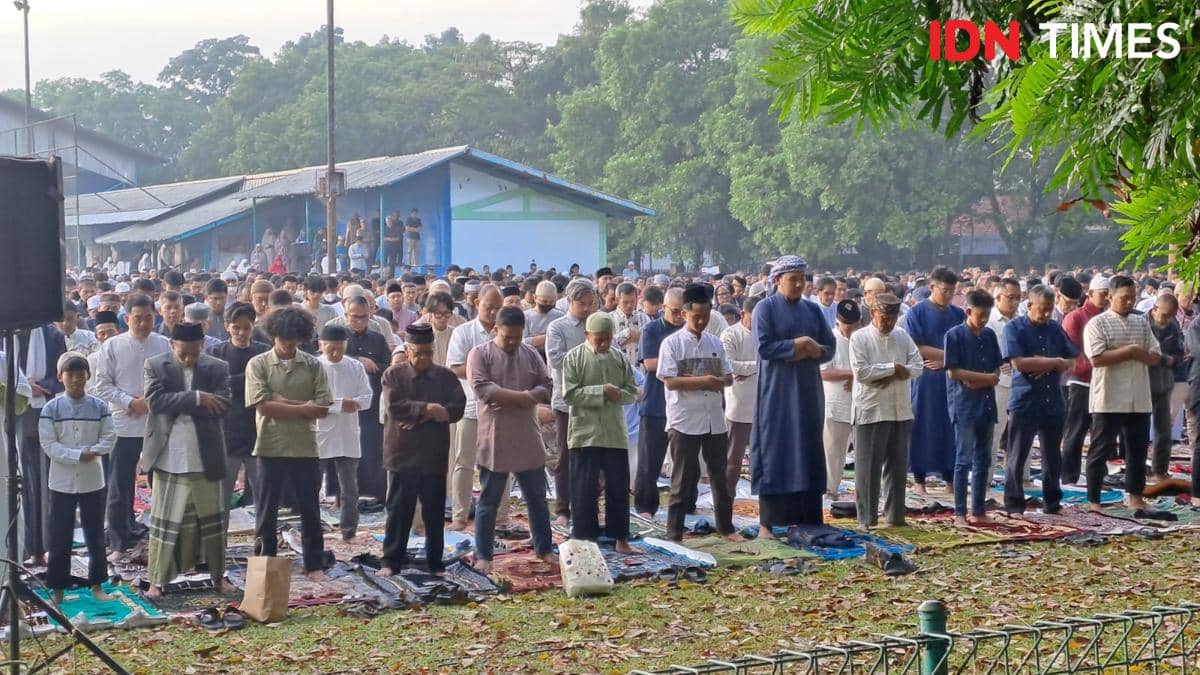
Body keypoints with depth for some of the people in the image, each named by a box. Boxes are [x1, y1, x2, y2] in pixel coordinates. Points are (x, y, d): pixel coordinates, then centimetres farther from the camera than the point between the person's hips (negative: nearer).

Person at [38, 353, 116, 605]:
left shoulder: (99, 407, -2)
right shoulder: (51, 409, -6)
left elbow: (109, 438, -2)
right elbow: (49, 445, -10)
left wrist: (93, 451, -20)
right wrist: (78, 455, -20)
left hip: (93, 481, 2)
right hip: (62, 482, -1)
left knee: (95, 535, 10)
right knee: (59, 539, 4)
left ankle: (96, 584, 22)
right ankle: (57, 589, 13)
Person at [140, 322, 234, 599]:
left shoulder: (218, 368, 0)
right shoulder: (155, 365, -1)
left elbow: (222, 407, -11)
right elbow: (155, 401, -15)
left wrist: (177, 404, -13)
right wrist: (196, 398, -21)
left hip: (205, 458, 1)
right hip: (168, 458, -1)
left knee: (212, 519, 11)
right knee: (164, 521, 5)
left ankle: (218, 575, 24)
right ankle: (157, 580, 13)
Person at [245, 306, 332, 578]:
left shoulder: (313, 366, 3)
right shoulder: (258, 365, -2)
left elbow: (323, 408, -5)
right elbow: (263, 406, -12)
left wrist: (283, 402, -12)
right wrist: (302, 408, -12)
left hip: (305, 448, 1)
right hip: (271, 448, -1)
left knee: (310, 510, 9)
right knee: (267, 510, 8)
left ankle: (314, 564, 19)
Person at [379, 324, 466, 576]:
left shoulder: (446, 376, 4)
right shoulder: (393, 375, -1)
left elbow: (456, 409, -8)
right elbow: (394, 407, -15)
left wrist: (418, 416, -16)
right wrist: (428, 409, -19)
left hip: (435, 457, 2)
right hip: (402, 454, -2)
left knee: (434, 513, 9)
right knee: (399, 511, 4)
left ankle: (435, 563, 20)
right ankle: (391, 561, 13)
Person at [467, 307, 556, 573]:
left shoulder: (530, 354, 9)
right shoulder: (480, 354, -5)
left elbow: (547, 387, 2)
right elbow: (482, 389, -17)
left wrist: (508, 399, -13)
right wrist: (523, 396, -16)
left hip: (528, 440, 4)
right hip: (494, 441, -4)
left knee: (537, 498, 12)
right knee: (489, 501, 3)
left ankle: (544, 549, 25)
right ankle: (483, 556, 11)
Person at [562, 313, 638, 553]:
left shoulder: (619, 357, 6)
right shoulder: (574, 358, -4)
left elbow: (632, 392, 7)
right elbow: (570, 394, -13)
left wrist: (617, 394, -15)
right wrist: (602, 391, -20)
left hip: (615, 433, 3)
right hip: (585, 433, -3)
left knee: (618, 487, 8)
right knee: (585, 489, 2)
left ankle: (620, 537, 17)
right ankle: (584, 537, 13)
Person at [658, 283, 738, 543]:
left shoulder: (715, 343, 8)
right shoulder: (672, 343, -6)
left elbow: (728, 377, 12)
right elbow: (669, 381, -13)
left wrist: (718, 382, -11)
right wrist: (703, 381, -21)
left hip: (714, 420, 5)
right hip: (685, 421, -5)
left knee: (720, 475, 13)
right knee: (682, 479, 2)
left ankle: (726, 527, 26)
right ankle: (674, 534, 10)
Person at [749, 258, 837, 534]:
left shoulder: (813, 309, 11)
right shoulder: (766, 308, -3)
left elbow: (830, 346, 7)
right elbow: (764, 347, -14)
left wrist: (811, 351, -12)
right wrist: (799, 343, -13)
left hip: (808, 392, 5)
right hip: (776, 393, -5)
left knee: (807, 453, 4)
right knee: (774, 454, -4)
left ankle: (804, 519, 10)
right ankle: (766, 522, 0)